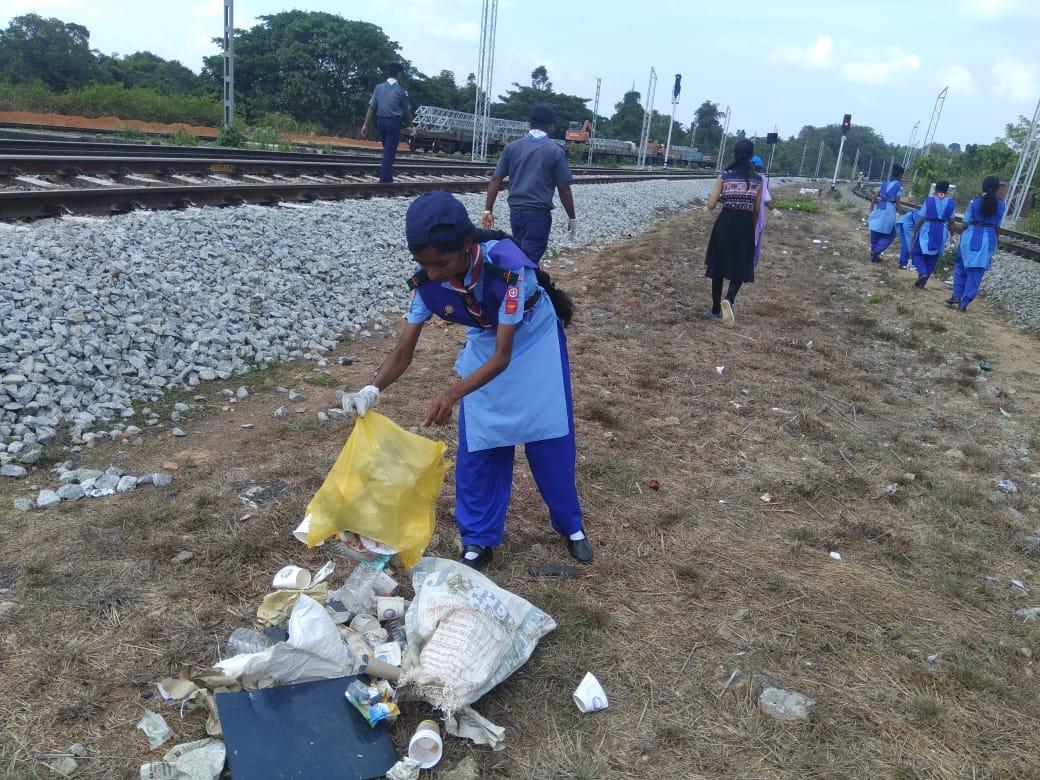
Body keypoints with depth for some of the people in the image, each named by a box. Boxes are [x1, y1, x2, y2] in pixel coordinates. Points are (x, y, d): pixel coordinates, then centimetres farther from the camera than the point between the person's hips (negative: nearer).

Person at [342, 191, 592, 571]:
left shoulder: (508, 265, -40)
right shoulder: (425, 282, -26)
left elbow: (502, 357, -36)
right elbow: (403, 353, -18)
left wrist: (452, 394, -50)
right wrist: (372, 389, -38)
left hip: (534, 340, -3)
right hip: (484, 343, 3)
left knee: (549, 439, 5)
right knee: (476, 446, 0)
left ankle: (570, 525, 28)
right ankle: (479, 541, 16)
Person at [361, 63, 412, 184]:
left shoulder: (379, 87, 3)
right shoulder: (400, 90, -6)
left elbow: (372, 107, 0)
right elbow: (406, 110, 0)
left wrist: (366, 125, 1)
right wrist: (409, 123, 18)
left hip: (380, 121, 4)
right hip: (394, 122, -4)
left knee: (387, 149, 18)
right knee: (390, 151, 0)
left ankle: (386, 176, 20)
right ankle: (385, 179, -2)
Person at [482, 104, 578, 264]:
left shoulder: (512, 147, 6)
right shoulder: (555, 151, -4)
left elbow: (496, 180, 2)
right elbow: (564, 189, -4)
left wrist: (488, 210, 5)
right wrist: (572, 218, 5)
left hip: (516, 212, 5)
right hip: (539, 214, -5)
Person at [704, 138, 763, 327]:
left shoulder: (724, 177, -6)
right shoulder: (757, 180, -1)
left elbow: (711, 205, -7)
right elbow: (757, 210, 4)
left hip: (725, 224, 0)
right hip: (746, 226, 0)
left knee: (719, 266, 12)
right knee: (740, 268, 7)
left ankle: (716, 309, 20)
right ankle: (728, 300, -21)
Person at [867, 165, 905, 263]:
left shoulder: (885, 183, 14)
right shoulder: (899, 185, -1)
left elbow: (874, 197, 10)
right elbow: (897, 202, -6)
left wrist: (871, 210, 14)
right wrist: (898, 213, 2)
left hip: (878, 208, 5)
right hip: (889, 209, -5)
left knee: (875, 233, 11)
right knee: (890, 234, 8)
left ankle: (874, 255, 16)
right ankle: (876, 251, -8)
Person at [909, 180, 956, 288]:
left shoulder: (929, 200, -6)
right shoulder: (951, 203, 1)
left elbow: (922, 218, -6)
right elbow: (951, 221, 3)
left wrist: (914, 232, 1)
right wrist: (950, 234, 14)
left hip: (927, 231, -3)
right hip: (942, 233, 3)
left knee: (916, 253, 7)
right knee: (932, 258, 11)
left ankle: (922, 273, -18)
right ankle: (922, 281, 14)